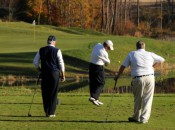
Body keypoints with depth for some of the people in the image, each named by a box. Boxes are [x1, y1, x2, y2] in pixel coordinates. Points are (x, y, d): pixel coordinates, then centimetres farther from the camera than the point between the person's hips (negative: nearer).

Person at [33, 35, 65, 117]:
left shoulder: (41, 50, 3)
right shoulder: (57, 51, -6)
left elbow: (35, 62, 7)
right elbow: (61, 64, -5)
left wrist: (39, 70, 20)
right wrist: (63, 75, 4)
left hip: (44, 73, 3)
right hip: (54, 73, -2)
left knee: (45, 93, 11)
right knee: (53, 93, 4)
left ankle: (46, 111, 12)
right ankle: (51, 113, 6)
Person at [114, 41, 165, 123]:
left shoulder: (131, 54, 7)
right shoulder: (150, 54, 11)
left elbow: (123, 66, 10)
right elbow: (162, 60, 23)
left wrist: (117, 75, 24)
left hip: (138, 79, -1)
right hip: (149, 78, 1)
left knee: (138, 99, 12)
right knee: (147, 99, 5)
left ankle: (136, 117, 24)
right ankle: (144, 119, 2)